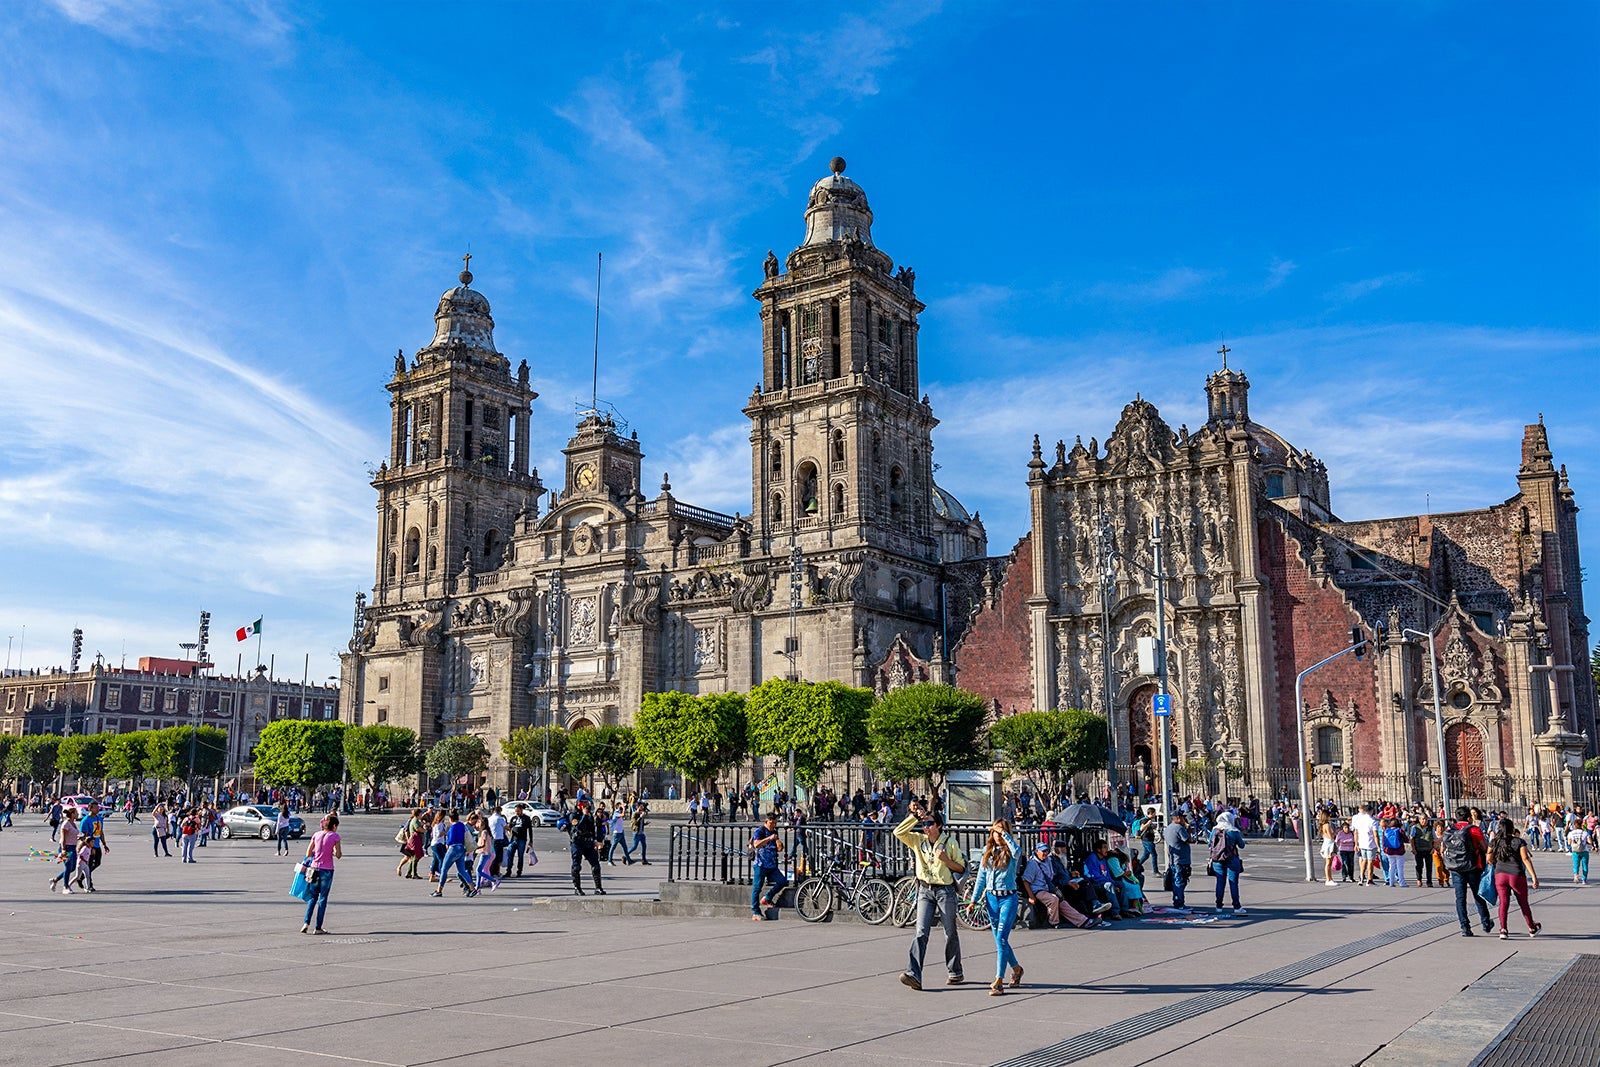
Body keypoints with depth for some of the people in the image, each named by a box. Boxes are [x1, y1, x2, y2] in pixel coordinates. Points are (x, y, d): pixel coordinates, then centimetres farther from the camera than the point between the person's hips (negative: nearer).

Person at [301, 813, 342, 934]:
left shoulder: (316, 834, 3)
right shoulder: (335, 836, -7)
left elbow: (308, 853, 5)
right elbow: (338, 855, -6)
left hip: (314, 868, 3)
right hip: (327, 870, -3)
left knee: (313, 896, 16)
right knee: (323, 898, 5)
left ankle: (306, 923, 3)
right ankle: (318, 928, 6)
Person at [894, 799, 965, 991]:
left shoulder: (950, 842, -4)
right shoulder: (918, 840, 2)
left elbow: (961, 868, 1)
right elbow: (898, 832, -12)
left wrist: (945, 859, -16)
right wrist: (915, 816, -13)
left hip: (945, 890, -1)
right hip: (925, 890, 2)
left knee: (950, 933, 9)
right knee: (921, 932, -10)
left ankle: (954, 972, 25)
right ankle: (914, 975, -19)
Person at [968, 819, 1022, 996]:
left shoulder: (1010, 852, -3)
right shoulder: (987, 851, 10)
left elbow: (1017, 851, -30)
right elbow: (981, 877, 12)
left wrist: (1004, 834, -22)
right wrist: (974, 900, 8)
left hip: (1008, 898, -5)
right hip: (991, 898, 5)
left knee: (1001, 938, -12)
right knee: (999, 940, 12)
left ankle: (999, 981, -11)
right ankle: (1016, 968, 35)